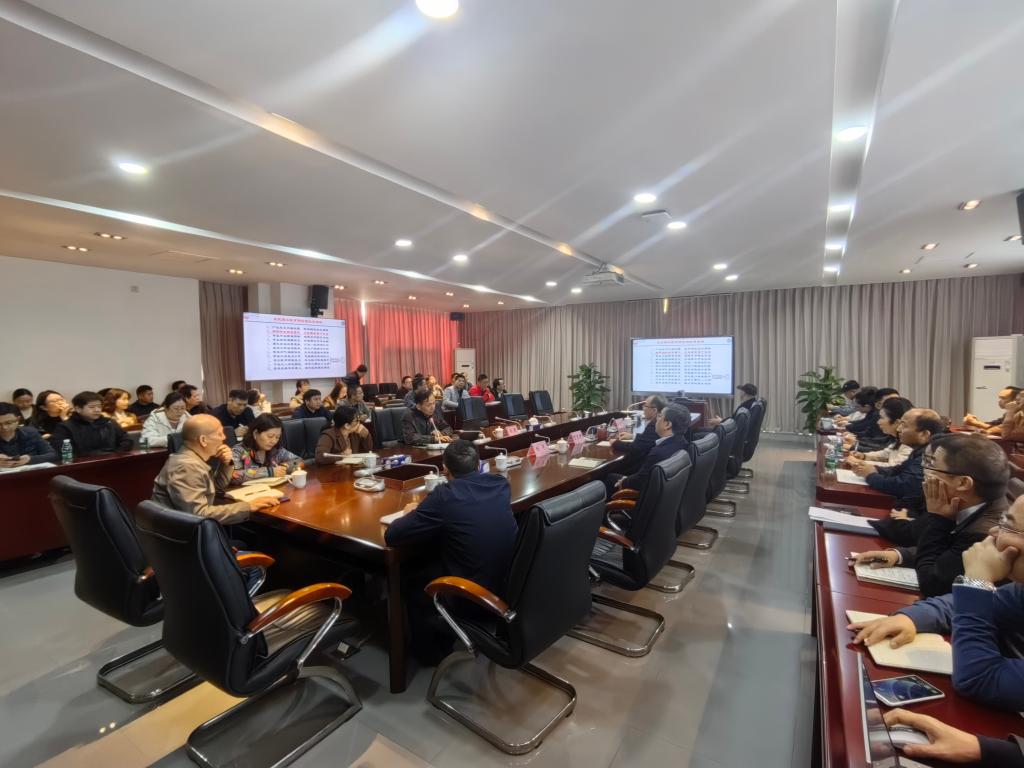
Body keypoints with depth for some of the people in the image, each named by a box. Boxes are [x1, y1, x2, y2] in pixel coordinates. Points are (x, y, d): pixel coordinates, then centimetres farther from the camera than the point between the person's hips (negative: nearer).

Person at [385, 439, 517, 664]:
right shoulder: (501, 483, -3)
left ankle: (430, 652, 42)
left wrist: (412, 512, 6)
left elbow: (392, 536, -13)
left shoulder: (444, 496, -20)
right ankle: (444, 637, 48)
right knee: (432, 567, 31)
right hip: (511, 587, 6)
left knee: (413, 584, 24)